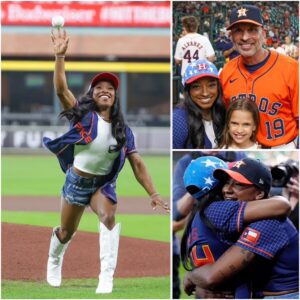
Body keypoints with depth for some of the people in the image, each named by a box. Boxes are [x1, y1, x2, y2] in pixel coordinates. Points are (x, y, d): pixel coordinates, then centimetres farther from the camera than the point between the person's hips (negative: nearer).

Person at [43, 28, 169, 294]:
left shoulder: (123, 131, -3)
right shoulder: (83, 116, -12)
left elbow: (137, 164, -5)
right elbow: (61, 89, -26)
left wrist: (154, 194, -14)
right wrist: (60, 55, -36)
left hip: (104, 184, 1)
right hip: (77, 180, -1)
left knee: (109, 217, -30)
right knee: (66, 232, 12)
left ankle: (107, 278, -35)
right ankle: (54, 262, 50)